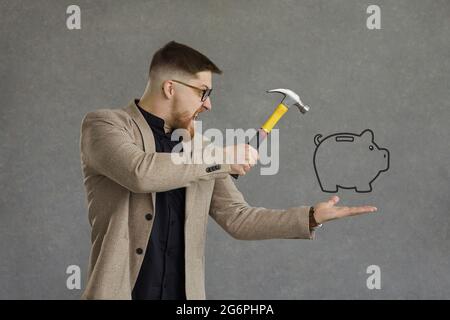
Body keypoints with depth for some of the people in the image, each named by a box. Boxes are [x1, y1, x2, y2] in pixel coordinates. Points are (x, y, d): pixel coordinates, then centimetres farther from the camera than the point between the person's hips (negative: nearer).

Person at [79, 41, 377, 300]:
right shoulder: (104, 124, -4)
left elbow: (237, 218, 9)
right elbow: (140, 172, -23)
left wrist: (313, 216, -1)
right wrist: (221, 158, -14)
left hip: (184, 293, 5)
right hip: (119, 291, -4)